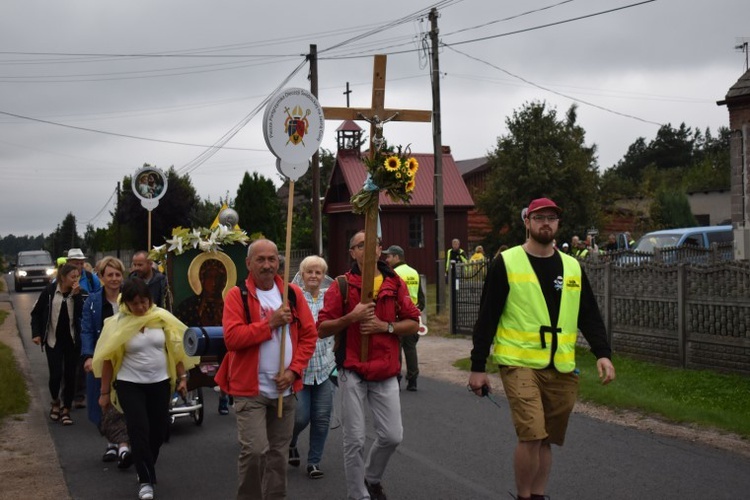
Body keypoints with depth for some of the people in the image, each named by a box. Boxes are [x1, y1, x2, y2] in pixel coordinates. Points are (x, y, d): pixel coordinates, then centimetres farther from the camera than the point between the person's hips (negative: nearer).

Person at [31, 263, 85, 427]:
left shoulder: (77, 293, -1)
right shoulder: (50, 291, -6)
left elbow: (82, 314, -13)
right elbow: (36, 313, 2)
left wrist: (76, 295, -19)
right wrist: (36, 333, -6)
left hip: (72, 341, 2)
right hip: (53, 340, -2)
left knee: (70, 376, 2)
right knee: (56, 374, -8)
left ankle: (66, 410, 15)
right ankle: (55, 402, 21)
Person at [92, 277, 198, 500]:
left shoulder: (162, 317, -5)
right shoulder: (118, 323, -9)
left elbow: (176, 347, 4)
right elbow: (109, 358, -4)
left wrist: (182, 377, 1)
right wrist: (104, 392, -2)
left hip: (160, 383, 3)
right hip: (130, 384, -2)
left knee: (158, 429, 9)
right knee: (139, 430, -10)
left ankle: (145, 470, 32)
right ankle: (146, 480, 1)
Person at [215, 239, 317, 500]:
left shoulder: (293, 293, 5)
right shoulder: (237, 295, -6)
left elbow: (309, 334, 5)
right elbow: (232, 338, -17)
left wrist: (294, 370, -6)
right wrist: (271, 323, -19)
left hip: (285, 389, 4)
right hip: (250, 390, -4)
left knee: (278, 453, 12)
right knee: (254, 450, -11)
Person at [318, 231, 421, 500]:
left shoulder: (395, 284, 7)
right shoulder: (342, 285, -1)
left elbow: (414, 323, 6)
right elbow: (322, 328, -4)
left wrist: (386, 326, -9)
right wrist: (351, 317, -17)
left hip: (385, 372, 3)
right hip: (353, 372, -2)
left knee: (392, 435, 3)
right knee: (355, 440, 2)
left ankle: (372, 477, 32)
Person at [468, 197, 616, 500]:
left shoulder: (572, 267, 10)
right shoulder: (507, 263, -3)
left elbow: (589, 316, 11)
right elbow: (487, 317, -3)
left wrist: (602, 353, -5)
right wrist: (478, 366, -6)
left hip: (561, 369, 5)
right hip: (520, 363, -4)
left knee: (545, 440, 11)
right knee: (531, 435, -16)